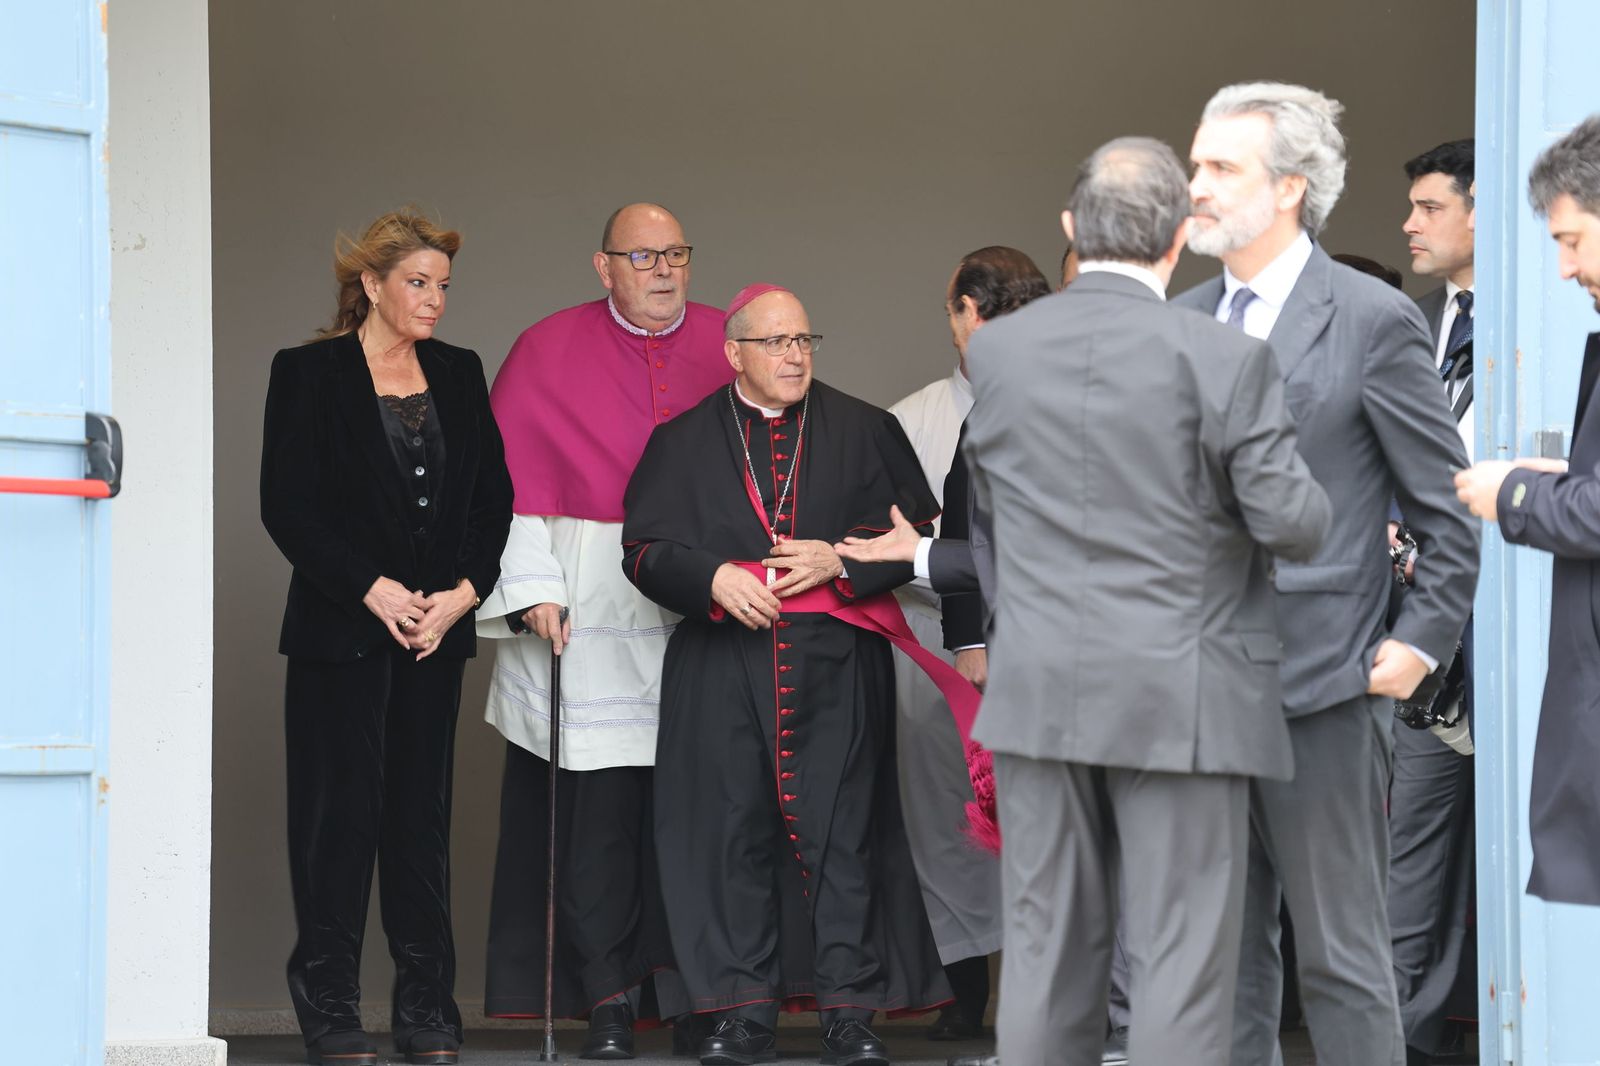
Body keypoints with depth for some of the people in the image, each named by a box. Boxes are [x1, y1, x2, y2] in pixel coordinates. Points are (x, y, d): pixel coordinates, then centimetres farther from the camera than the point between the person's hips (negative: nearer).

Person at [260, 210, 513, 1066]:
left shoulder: (459, 375, 12)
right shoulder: (308, 374, -2)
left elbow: (494, 497, 10)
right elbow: (286, 505, -8)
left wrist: (462, 593, -5)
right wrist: (374, 592, -14)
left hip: (438, 627, 4)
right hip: (340, 631, -4)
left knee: (423, 811, 5)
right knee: (339, 809, -3)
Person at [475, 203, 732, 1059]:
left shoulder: (729, 348, 11)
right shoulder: (549, 350, 5)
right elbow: (509, 479, 1)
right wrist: (533, 589, -9)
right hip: (586, 616, -2)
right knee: (597, 805, -4)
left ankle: (688, 990, 7)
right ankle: (606, 997, 3)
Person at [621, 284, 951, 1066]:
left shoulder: (865, 432, 9)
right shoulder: (682, 443, 10)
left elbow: (918, 532, 7)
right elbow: (645, 547, 6)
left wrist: (840, 561, -8)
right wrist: (715, 577, -11)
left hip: (837, 669, -1)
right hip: (723, 670, 1)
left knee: (841, 831, -6)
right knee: (735, 832, 0)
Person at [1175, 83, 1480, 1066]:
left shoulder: (1375, 320, -6)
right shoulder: (1185, 320, 11)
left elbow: (1449, 505, -3)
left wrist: (1423, 642, -6)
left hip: (1322, 688, -6)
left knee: (1341, 957, -1)